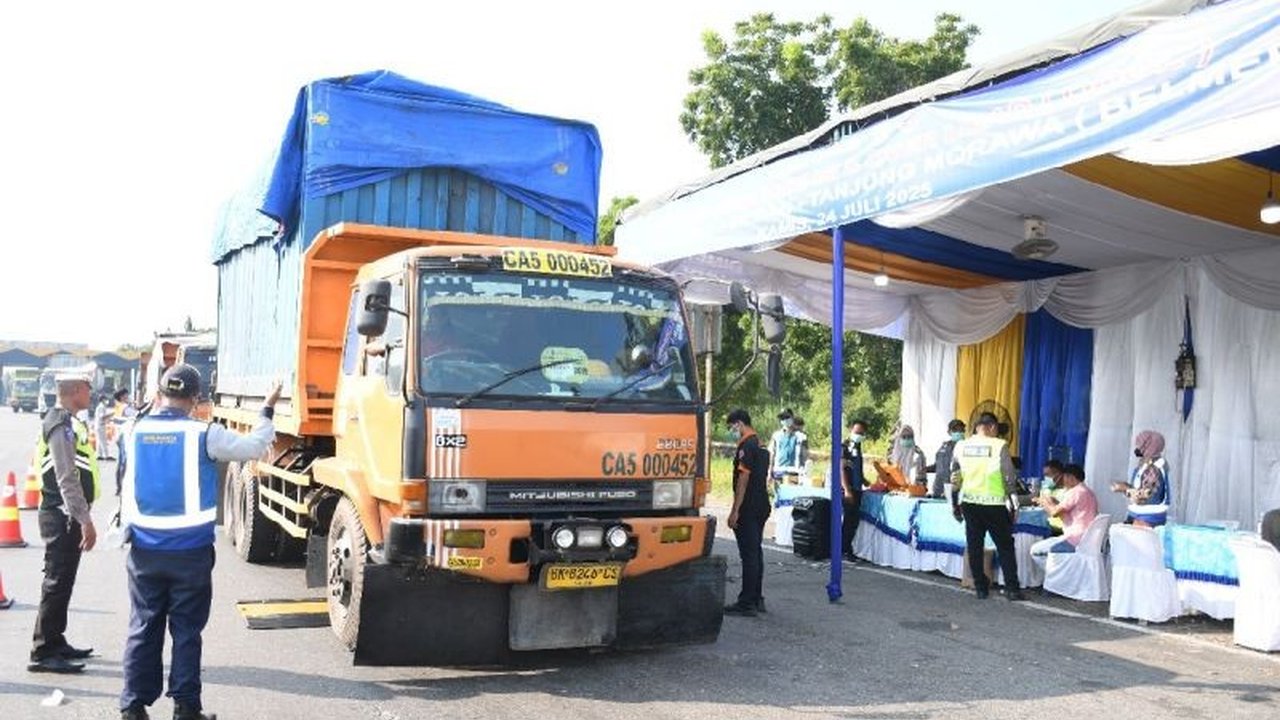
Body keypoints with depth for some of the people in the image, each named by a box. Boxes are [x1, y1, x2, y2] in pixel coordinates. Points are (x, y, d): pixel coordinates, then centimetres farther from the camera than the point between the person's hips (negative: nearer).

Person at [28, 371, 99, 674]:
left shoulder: (64, 421, 14)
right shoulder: (62, 425, -17)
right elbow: (67, 479, -22)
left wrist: (82, 518, 22)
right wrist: (85, 520, -23)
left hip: (64, 516, 10)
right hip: (62, 516, -10)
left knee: (62, 580, 16)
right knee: (57, 581, -5)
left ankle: (55, 642, 27)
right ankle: (43, 653, 0)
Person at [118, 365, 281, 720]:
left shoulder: (136, 431, -1)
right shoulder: (203, 434, -12)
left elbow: (129, 484, 11)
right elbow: (254, 447, -5)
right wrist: (268, 410, 7)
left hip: (145, 550, 3)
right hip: (191, 551, -3)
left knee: (143, 629, 12)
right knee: (186, 631, 6)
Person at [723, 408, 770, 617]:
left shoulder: (747, 446, -15)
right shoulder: (761, 445, 16)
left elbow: (743, 480, -19)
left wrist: (735, 511, -19)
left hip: (748, 508, -10)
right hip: (762, 506, 10)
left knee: (749, 554, -8)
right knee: (756, 552, 14)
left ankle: (747, 603, -6)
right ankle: (757, 599, 19)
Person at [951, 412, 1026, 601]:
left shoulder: (961, 446, 3)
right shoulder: (999, 446, -8)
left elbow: (954, 477, 8)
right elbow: (1009, 478, -8)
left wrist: (955, 504, 16)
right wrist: (1014, 505, 0)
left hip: (969, 502, 3)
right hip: (994, 503, -3)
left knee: (974, 546, 10)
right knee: (1005, 546, 6)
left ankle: (980, 587, 12)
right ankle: (1012, 589, 3)